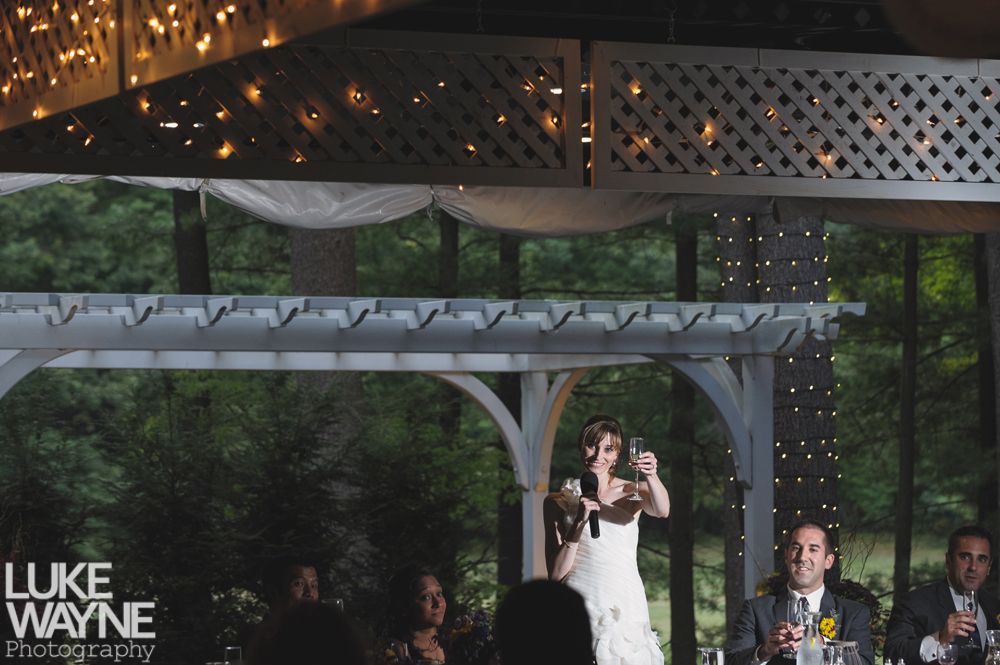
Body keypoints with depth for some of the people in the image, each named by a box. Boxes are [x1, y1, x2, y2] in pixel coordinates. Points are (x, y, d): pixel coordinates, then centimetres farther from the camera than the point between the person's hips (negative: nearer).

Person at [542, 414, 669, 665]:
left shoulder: (632, 492, 8)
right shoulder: (559, 501, 6)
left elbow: (662, 511, -16)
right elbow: (556, 572, 0)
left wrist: (652, 477, -35)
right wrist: (579, 522, -12)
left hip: (624, 607, 1)